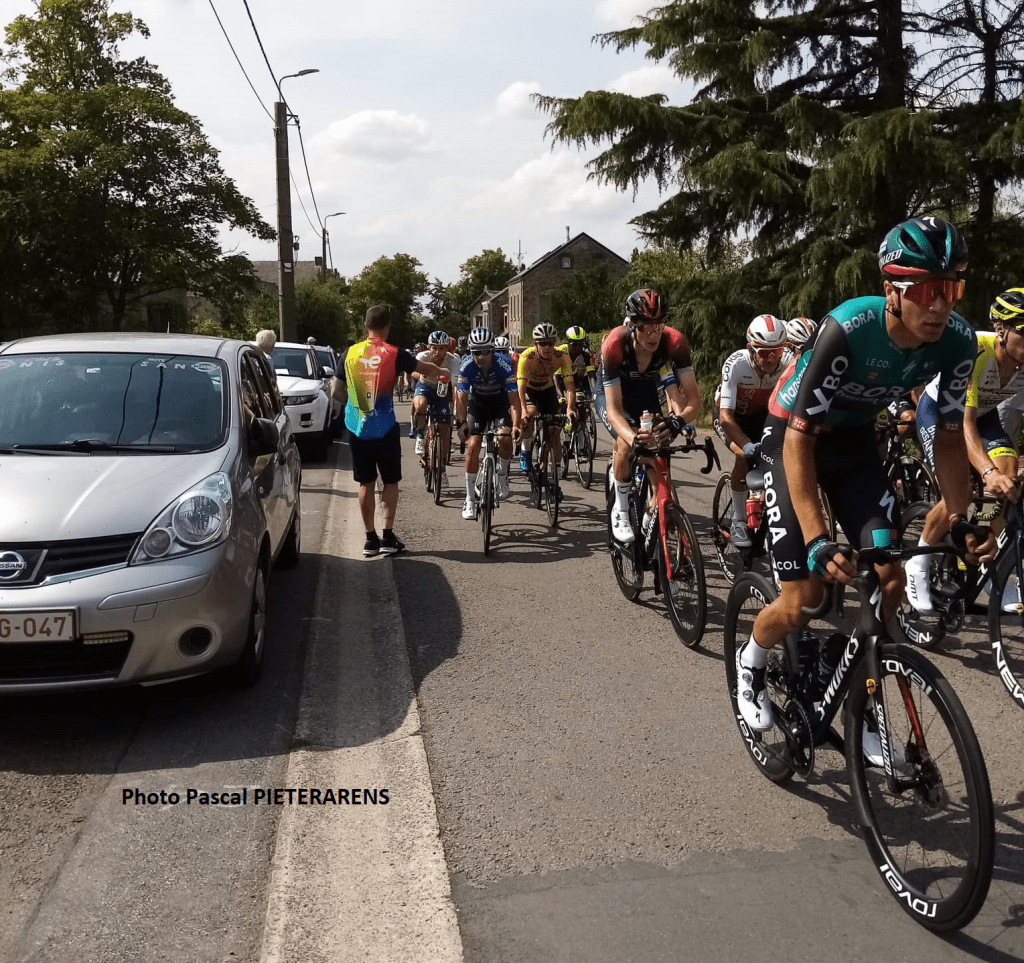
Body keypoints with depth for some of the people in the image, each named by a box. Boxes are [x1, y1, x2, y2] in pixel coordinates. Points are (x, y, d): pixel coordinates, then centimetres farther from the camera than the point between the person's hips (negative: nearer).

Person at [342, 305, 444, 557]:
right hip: (384, 429, -2)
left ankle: (370, 539, 11)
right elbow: (425, 369, 4)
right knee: (390, 481, 10)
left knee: (366, 483, 10)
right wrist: (442, 372, 26)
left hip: (357, 429, 3)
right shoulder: (394, 354, -8)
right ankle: (388, 537, 7)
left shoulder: (351, 353, 0)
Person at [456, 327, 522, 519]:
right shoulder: (466, 366, -27)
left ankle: (502, 474, 9)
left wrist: (516, 425, -42)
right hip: (478, 402, 1)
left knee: (505, 439, -25)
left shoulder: (504, 364, -31)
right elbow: (462, 398, -23)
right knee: (473, 444, -12)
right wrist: (462, 424, -34)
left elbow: (514, 400, -30)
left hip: (501, 401, -1)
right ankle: (470, 500, -4)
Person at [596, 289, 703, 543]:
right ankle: (621, 509, -7)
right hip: (611, 392, -3)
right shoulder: (614, 345, -39)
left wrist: (679, 420, -59)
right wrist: (633, 437, -62)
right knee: (626, 443, -27)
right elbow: (614, 409, -42)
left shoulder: (674, 342, -33)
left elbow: (695, 401, -36)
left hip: (646, 391, 3)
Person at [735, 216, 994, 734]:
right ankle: (751, 659, 24)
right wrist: (818, 542, -41)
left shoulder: (957, 340, -19)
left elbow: (950, 436, -5)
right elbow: (800, 440, -33)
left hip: (854, 439, 5)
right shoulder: (847, 329, -35)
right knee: (802, 602, -9)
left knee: (890, 578, -11)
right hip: (794, 435, -4)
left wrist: (961, 521, -16)